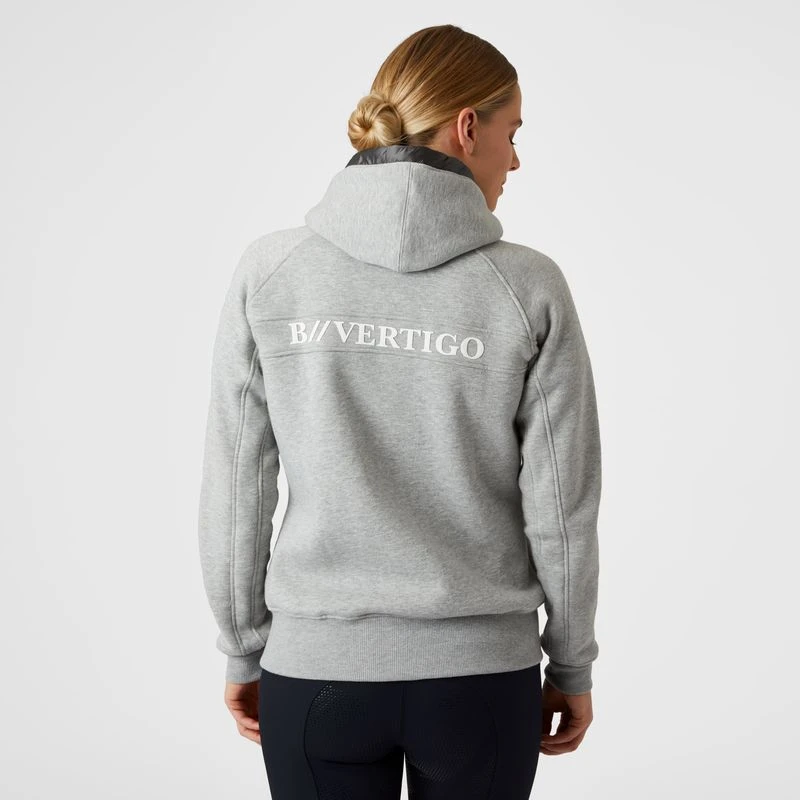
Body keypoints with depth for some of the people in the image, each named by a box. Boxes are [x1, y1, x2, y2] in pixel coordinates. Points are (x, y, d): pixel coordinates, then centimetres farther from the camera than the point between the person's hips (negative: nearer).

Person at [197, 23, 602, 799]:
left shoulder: (268, 271, -7)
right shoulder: (528, 287, -10)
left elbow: (235, 489, -4)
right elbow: (562, 505, -6)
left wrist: (244, 649, 9)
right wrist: (571, 664, 8)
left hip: (317, 670, 1)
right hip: (480, 674, 0)